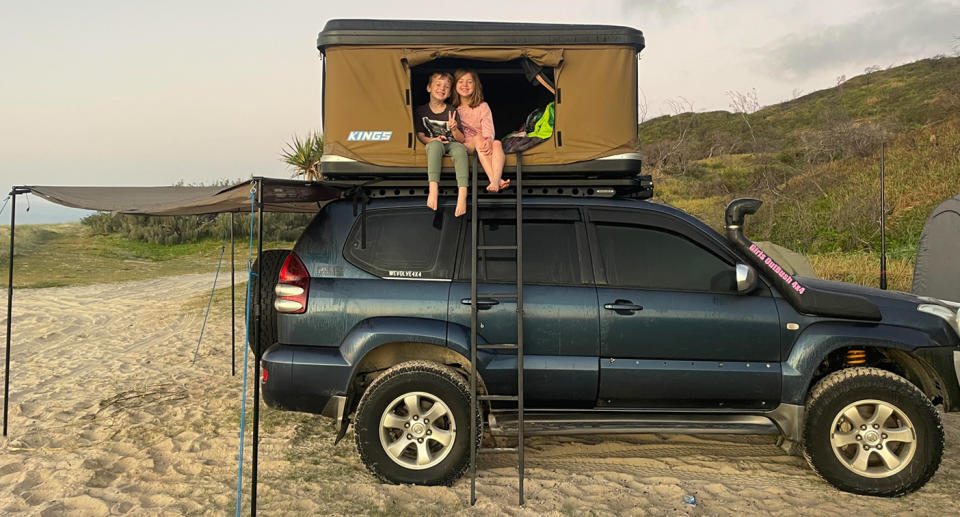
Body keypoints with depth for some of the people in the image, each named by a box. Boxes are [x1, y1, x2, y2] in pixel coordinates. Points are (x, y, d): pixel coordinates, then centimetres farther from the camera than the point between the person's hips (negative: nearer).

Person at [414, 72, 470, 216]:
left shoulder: (452, 112, 5)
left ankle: (462, 194, -53)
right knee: (436, 144, -38)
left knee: (460, 149, -36)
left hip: (451, 144, 1)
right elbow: (420, 135, 6)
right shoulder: (421, 111, 6)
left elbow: (461, 140, 2)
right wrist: (432, 139, -16)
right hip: (432, 145, 0)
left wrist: (454, 129, -20)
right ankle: (433, 188, -51)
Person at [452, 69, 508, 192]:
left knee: (497, 143, -31)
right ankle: (494, 179, -51)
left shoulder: (482, 107, 10)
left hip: (482, 144, 1)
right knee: (478, 138, -34)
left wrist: (488, 141, -28)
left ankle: (496, 180, -56)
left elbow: (488, 129, -4)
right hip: (465, 144, -1)